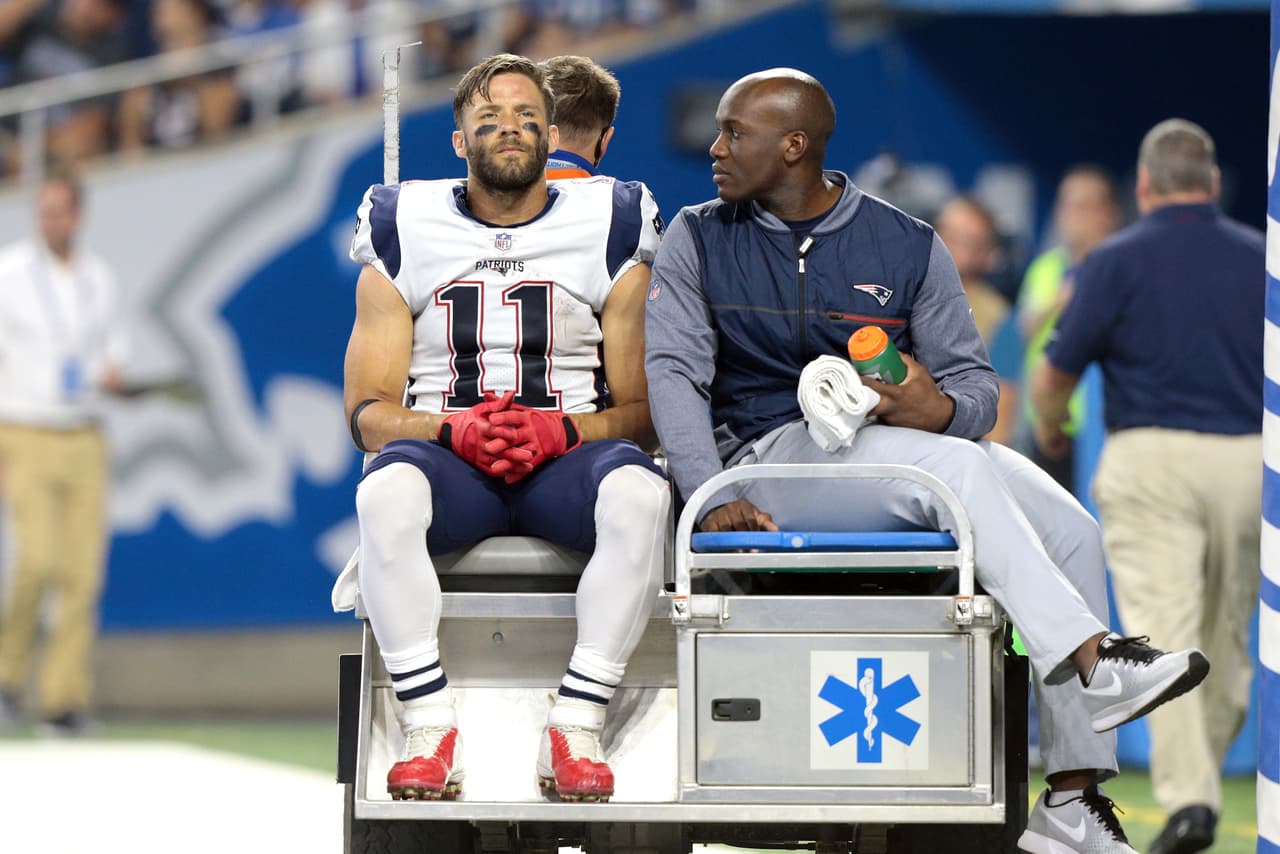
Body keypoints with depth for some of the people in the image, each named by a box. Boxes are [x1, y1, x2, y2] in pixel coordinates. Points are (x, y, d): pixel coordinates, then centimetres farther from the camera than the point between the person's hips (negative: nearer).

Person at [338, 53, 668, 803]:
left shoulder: (610, 232, 11)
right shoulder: (404, 235, 12)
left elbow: (644, 409, 6)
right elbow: (368, 411, 7)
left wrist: (562, 431, -15)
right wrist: (451, 430, -15)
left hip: (566, 459, 0)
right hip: (449, 457, 0)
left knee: (639, 492, -36)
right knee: (388, 491, -37)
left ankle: (578, 726, -34)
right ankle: (431, 727, -34)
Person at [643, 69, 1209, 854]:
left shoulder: (908, 247, 9)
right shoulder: (698, 242, 7)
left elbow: (976, 381, 9)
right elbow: (674, 372, -4)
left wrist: (942, 410, -17)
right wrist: (712, 497, -19)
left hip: (913, 443, 3)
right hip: (770, 455, -3)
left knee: (1071, 529, -20)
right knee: (955, 467, -32)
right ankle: (1094, 661, -35)